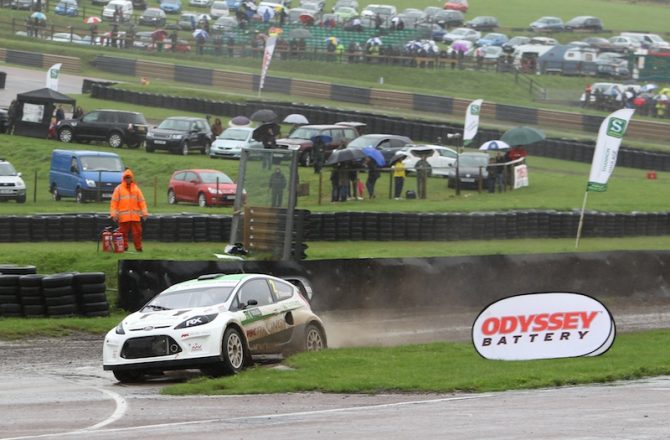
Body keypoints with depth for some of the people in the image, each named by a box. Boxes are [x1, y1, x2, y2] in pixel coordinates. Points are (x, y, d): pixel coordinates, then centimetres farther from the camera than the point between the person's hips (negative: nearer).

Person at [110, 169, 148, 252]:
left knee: (137, 233, 1)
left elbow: (141, 201, 9)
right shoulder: (118, 189, 4)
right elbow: (114, 202, 1)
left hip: (135, 216, 1)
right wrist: (114, 214, -7)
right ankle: (124, 248, 8)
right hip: (123, 217, -1)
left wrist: (144, 213, 2)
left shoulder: (136, 189, 10)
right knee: (123, 233, 0)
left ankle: (139, 248, 8)